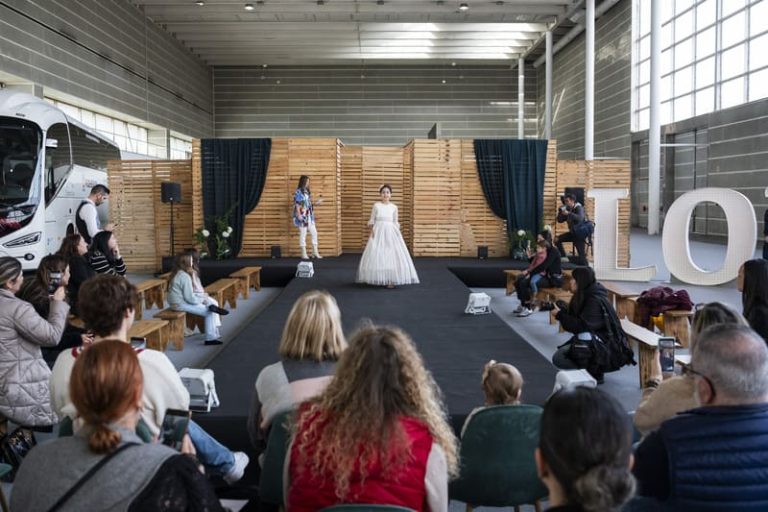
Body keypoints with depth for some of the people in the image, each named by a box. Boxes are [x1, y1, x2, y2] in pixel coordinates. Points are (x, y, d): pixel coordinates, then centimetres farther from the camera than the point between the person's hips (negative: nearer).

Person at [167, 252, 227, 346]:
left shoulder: (176, 273, 8)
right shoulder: (185, 276, -22)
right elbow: (189, 297, -22)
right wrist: (201, 300, -5)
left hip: (176, 302, 10)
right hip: (181, 304, -10)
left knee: (211, 304, 13)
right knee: (210, 313, -5)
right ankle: (210, 338, 1)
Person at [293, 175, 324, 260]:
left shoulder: (307, 192, 13)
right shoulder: (298, 192, -10)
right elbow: (297, 205, -15)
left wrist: (316, 203, 6)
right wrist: (299, 215, -21)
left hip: (309, 216, 8)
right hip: (302, 217, -8)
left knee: (314, 233, 7)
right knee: (303, 235, -1)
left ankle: (315, 252, 14)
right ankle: (304, 254, 6)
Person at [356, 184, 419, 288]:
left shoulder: (394, 207, 6)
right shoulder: (376, 205, 1)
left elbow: (395, 222, 12)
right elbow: (372, 220, 4)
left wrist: (397, 232, 0)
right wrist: (372, 230, -9)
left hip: (390, 232, 1)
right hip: (378, 232, -1)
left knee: (392, 255, -4)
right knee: (377, 255, -1)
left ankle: (391, 280, -1)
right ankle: (379, 279, 7)